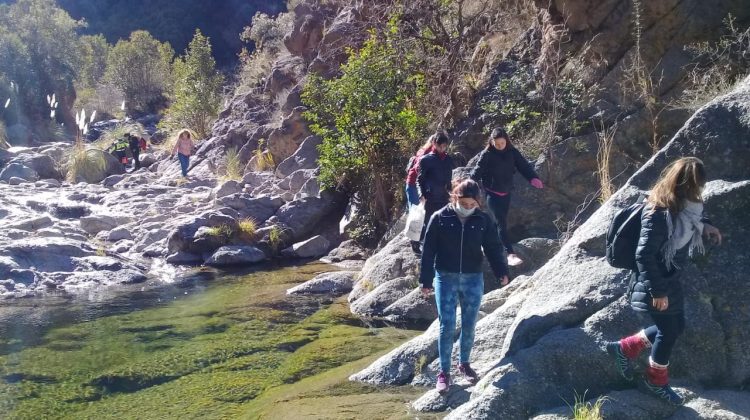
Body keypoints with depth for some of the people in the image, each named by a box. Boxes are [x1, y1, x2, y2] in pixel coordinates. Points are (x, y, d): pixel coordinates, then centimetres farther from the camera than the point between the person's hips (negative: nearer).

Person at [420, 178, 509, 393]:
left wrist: (501, 271, -16)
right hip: (446, 279, -2)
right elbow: (428, 251, -3)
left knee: (469, 326, 11)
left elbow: (493, 247, 1)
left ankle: (464, 364, 31)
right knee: (447, 327, -3)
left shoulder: (484, 220, -2)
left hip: (473, 280, 2)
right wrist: (426, 281, -3)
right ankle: (444, 372, 8)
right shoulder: (440, 218, -7)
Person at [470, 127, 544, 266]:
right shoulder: (487, 155, -10)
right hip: (492, 193, -4)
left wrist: (533, 178, -23)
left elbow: (523, 165, -7)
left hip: (506, 192, 5)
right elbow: (477, 171, -10)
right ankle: (510, 254, -19)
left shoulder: (512, 152, -1)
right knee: (502, 223, -12)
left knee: (502, 221, 13)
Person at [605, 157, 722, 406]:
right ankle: (656, 382, 31)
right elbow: (644, 256, -27)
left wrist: (704, 226, 3)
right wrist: (658, 291, -23)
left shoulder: (683, 206, -3)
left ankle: (625, 348, 32)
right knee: (669, 332, 7)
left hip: (671, 279, 9)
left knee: (675, 327, 19)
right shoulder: (659, 215, -29)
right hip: (655, 283, -9)